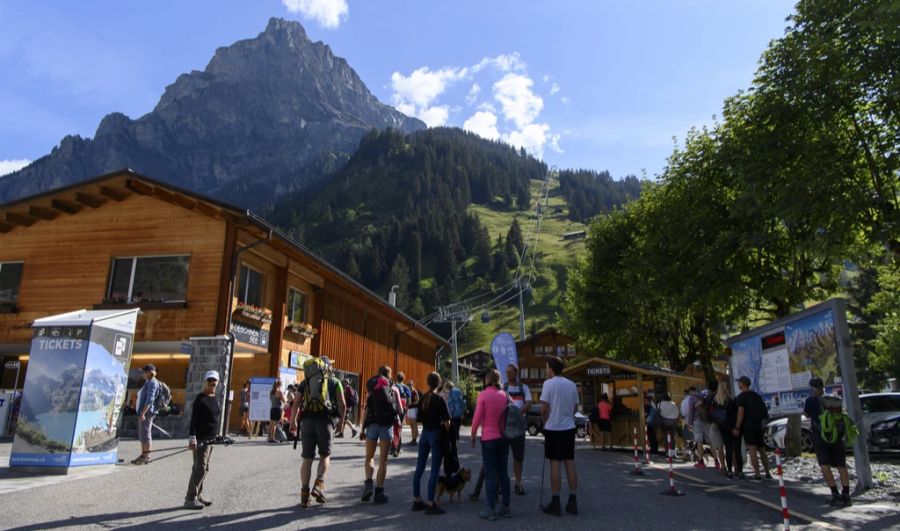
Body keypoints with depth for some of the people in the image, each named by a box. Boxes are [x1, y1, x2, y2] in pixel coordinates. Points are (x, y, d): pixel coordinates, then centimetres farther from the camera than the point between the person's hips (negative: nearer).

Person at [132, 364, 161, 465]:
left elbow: (150, 399, -22)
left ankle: (146, 456, -5)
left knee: (145, 435, -8)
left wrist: (143, 413, -25)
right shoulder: (148, 382, 19)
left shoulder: (152, 383, -13)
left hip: (147, 412, -11)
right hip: (144, 412, 11)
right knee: (142, 435, 14)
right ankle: (143, 455, 21)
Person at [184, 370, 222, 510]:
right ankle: (190, 499, -3)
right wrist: (192, 438, -25)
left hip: (210, 439, 9)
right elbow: (194, 420, -18)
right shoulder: (200, 399, -12)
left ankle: (198, 496, 19)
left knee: (204, 469, 12)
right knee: (200, 468, -9)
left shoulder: (215, 399, 13)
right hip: (200, 439, -9)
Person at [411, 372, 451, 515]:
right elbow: (446, 421, -13)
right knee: (434, 471, -2)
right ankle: (430, 504, -2)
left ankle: (417, 501, 21)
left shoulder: (423, 398, 5)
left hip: (424, 433, 6)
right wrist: (448, 433, 2)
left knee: (419, 469, 12)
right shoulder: (440, 399, -12)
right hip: (437, 434, -6)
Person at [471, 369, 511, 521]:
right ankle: (506, 507, 17)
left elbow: (477, 417, -11)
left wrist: (473, 434, -1)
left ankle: (491, 510, 3)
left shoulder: (483, 394, -10)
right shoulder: (504, 395, 4)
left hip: (488, 438, -5)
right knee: (503, 472, 12)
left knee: (490, 474, 0)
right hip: (503, 437, 5)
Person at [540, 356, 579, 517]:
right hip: (569, 427, 5)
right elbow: (575, 407, 11)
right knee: (570, 463, 9)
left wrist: (545, 421, 5)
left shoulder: (549, 383, -11)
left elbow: (544, 408, -12)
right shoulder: (571, 384, 6)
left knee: (555, 464, 0)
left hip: (553, 428, -5)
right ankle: (572, 502, 13)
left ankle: (555, 503, 5)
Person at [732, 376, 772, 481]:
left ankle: (757, 474, -12)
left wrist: (737, 428, -15)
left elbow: (741, 413, -17)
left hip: (748, 425, -7)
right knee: (762, 450, 13)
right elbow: (763, 411, 19)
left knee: (752, 449, -9)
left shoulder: (742, 396, -9)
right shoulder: (757, 395, 14)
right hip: (758, 425, 7)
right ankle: (768, 473, 16)